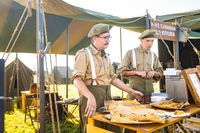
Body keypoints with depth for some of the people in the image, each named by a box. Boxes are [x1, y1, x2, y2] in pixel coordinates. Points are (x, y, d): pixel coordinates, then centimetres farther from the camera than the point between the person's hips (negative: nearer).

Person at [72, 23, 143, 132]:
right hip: (91, 97, -7)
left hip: (106, 97, 7)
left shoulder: (105, 56, 15)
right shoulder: (84, 54, -9)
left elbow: (112, 78, 19)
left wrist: (131, 92, 15)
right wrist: (90, 97, -36)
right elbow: (77, 79, -20)